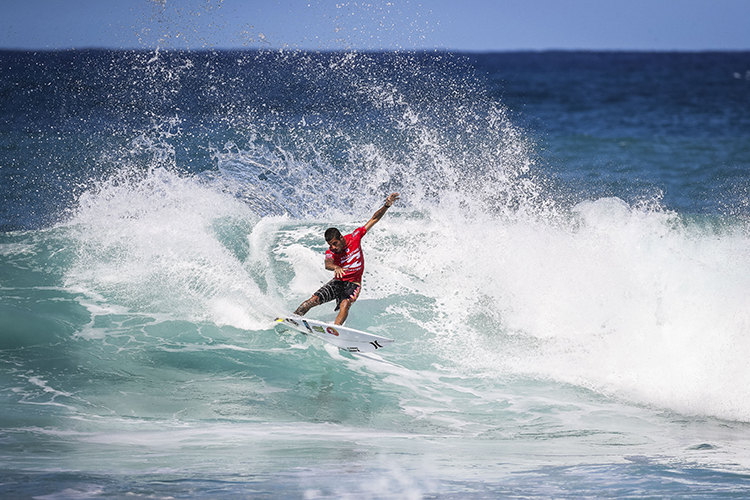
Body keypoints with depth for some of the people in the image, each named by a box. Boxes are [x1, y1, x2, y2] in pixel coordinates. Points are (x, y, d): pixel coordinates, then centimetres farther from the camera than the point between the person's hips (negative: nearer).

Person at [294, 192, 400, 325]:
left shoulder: (354, 237, -8)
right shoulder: (330, 252, -10)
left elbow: (374, 219, -4)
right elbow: (327, 264, -34)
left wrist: (386, 206, -14)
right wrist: (336, 267, -57)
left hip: (353, 284, -1)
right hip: (338, 282, 1)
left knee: (344, 305, -30)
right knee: (313, 300, -13)